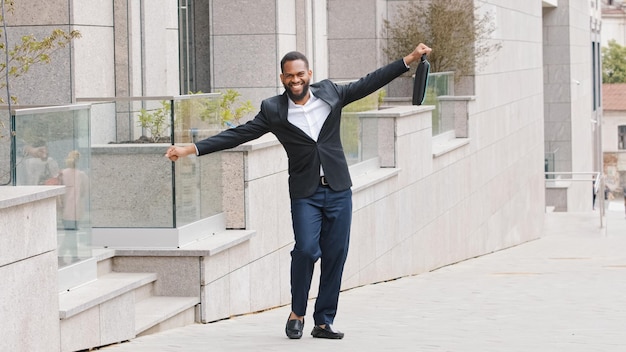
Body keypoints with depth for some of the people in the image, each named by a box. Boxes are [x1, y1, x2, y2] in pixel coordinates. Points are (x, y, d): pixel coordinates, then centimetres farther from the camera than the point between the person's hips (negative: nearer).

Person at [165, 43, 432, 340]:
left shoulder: (330, 93, 5)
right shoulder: (273, 110, -1)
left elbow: (370, 82, 10)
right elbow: (237, 135, -2)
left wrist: (410, 59, 8)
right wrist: (190, 149, -8)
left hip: (338, 190, 2)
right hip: (305, 193, -2)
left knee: (335, 255, 1)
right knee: (306, 249, -17)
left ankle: (324, 322, 12)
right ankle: (297, 313, 5)